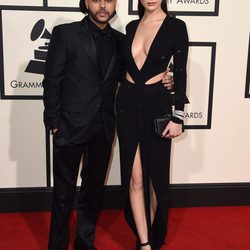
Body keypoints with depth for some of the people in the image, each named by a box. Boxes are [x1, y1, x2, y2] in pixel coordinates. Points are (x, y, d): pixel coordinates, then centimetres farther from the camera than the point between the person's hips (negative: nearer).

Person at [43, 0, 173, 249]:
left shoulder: (120, 40, 7)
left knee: (94, 187, 16)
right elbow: (51, 81, -5)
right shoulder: (65, 33, -5)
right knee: (64, 190, 8)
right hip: (70, 126, -4)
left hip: (103, 129, 4)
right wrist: (54, 123, -8)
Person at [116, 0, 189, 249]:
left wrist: (178, 116, -9)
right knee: (135, 177, 0)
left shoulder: (176, 26, -3)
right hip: (128, 103, 3)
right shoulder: (131, 27, 9)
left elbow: (180, 74, -5)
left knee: (154, 174, 9)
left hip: (157, 104, -3)